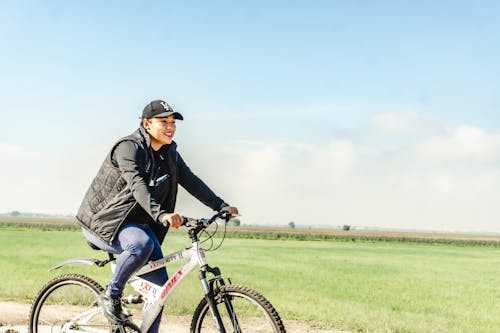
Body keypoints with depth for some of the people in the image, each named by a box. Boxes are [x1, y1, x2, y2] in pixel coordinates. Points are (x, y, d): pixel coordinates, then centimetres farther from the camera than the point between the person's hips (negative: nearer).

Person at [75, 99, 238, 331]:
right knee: (142, 244, -38)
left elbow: (191, 181, 4)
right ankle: (111, 295, -16)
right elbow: (137, 185, -35)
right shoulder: (129, 147, -19)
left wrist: (221, 206, -8)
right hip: (104, 221, -8)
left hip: (137, 223, 8)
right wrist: (161, 214, -50)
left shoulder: (169, 153, 6)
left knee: (160, 286, -2)